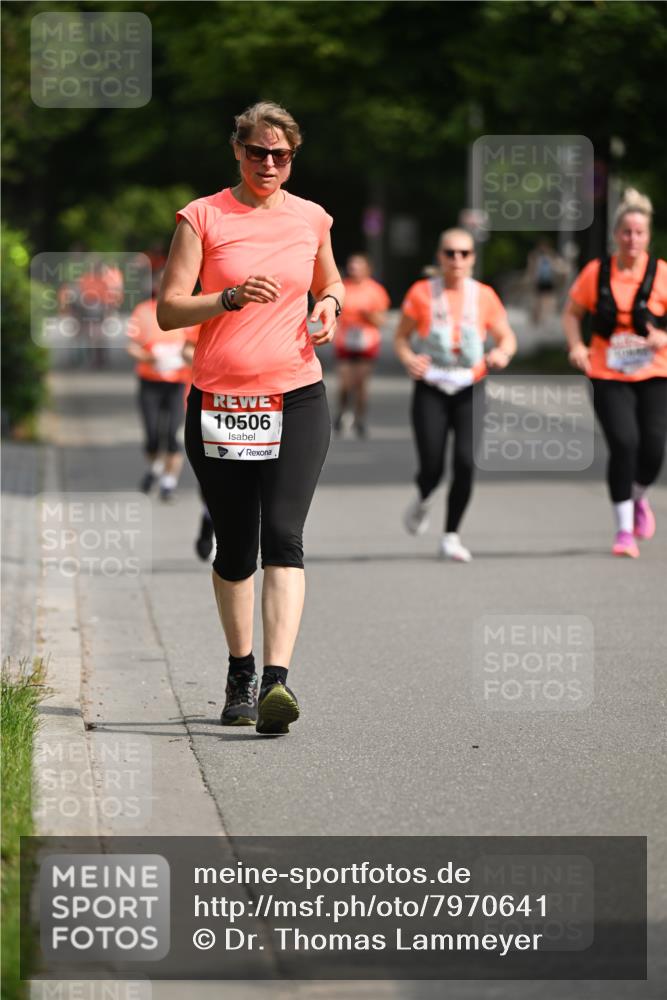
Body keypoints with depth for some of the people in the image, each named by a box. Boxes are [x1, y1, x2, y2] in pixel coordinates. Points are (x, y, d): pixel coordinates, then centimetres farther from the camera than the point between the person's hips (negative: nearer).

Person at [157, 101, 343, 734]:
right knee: (234, 547, 7)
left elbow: (329, 283, 29)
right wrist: (232, 297, -20)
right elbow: (168, 310, -5)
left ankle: (276, 681, -24)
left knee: (283, 536, -15)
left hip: (296, 398, 1)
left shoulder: (311, 220, 9)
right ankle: (240, 676, 24)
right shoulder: (203, 217, 0)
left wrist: (330, 305, 6)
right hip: (219, 401, -1)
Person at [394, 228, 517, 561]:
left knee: (466, 462, -14)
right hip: (430, 390, -1)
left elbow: (507, 337, 10)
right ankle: (423, 500, 32)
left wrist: (502, 353, -14)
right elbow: (401, 336, 6)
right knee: (431, 468, -6)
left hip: (469, 391, 1)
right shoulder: (422, 293, -1)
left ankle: (451, 536, 1)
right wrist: (408, 358, -15)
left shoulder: (484, 296, 3)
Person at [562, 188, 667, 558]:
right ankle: (624, 528, -3)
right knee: (623, 443, -16)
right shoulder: (596, 272, -1)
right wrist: (576, 346, -5)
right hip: (608, 376, 0)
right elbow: (572, 313, 12)